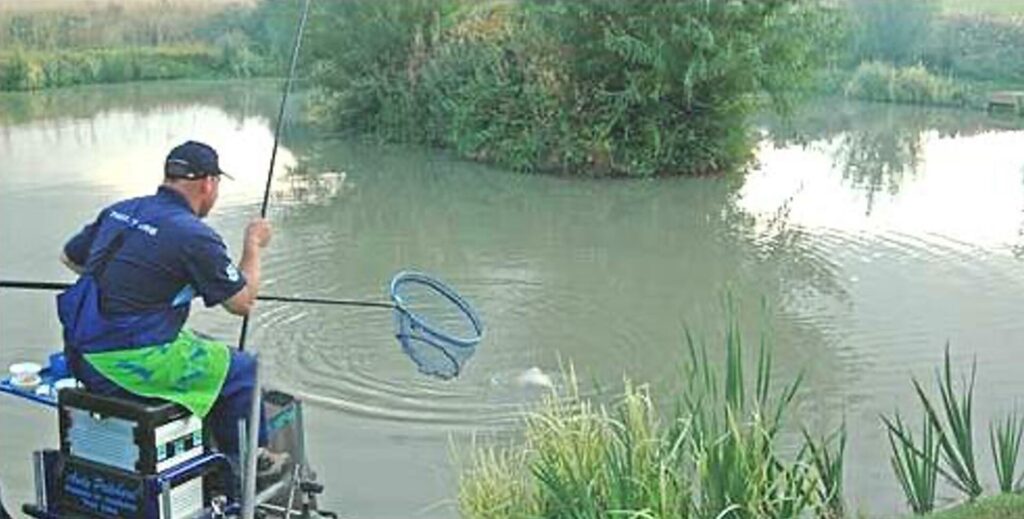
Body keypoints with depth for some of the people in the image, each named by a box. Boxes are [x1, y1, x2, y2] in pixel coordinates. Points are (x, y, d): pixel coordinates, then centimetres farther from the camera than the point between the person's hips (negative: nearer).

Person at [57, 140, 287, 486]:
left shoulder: (119, 211, 9)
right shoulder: (194, 235, -14)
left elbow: (69, 257, 23)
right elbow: (242, 303, -6)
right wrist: (254, 246, 7)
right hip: (131, 361, -8)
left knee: (202, 347, 27)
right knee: (240, 369, 7)